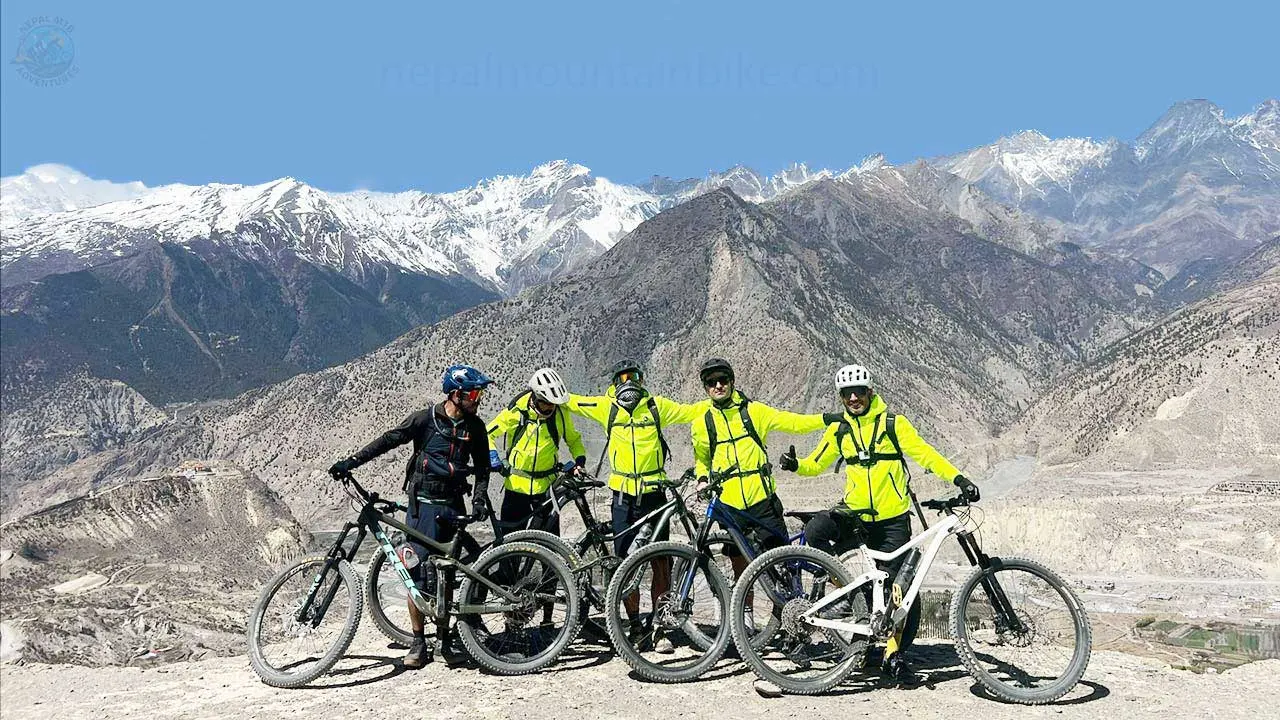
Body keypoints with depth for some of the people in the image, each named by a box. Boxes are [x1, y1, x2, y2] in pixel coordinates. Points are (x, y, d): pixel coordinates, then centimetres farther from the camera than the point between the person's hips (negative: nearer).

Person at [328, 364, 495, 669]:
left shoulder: (474, 427, 3)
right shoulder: (425, 419, -8)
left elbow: (483, 466, 12)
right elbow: (388, 440, -5)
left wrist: (479, 498, -2)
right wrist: (350, 462, -11)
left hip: (454, 505, 3)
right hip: (423, 503, -3)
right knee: (418, 572, -6)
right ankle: (418, 642, 5)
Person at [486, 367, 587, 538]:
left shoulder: (560, 413, -6)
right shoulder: (516, 411, -13)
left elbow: (574, 440, 11)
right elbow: (488, 434, -2)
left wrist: (580, 461, -5)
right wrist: (491, 456, -18)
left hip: (546, 485, 1)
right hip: (516, 485, -1)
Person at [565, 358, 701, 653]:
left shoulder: (656, 406, 3)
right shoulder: (606, 407, 4)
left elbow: (692, 412, 11)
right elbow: (570, 401, 14)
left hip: (653, 494, -1)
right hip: (623, 496, 1)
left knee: (660, 562, -2)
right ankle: (635, 625, 18)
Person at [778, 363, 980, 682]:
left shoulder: (893, 423, -2)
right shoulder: (838, 430, 6)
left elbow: (924, 453, -6)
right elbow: (816, 464, 12)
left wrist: (959, 479, -18)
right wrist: (795, 465, -9)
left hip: (892, 518, -2)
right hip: (854, 513, 2)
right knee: (815, 531, -26)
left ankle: (892, 654, 16)